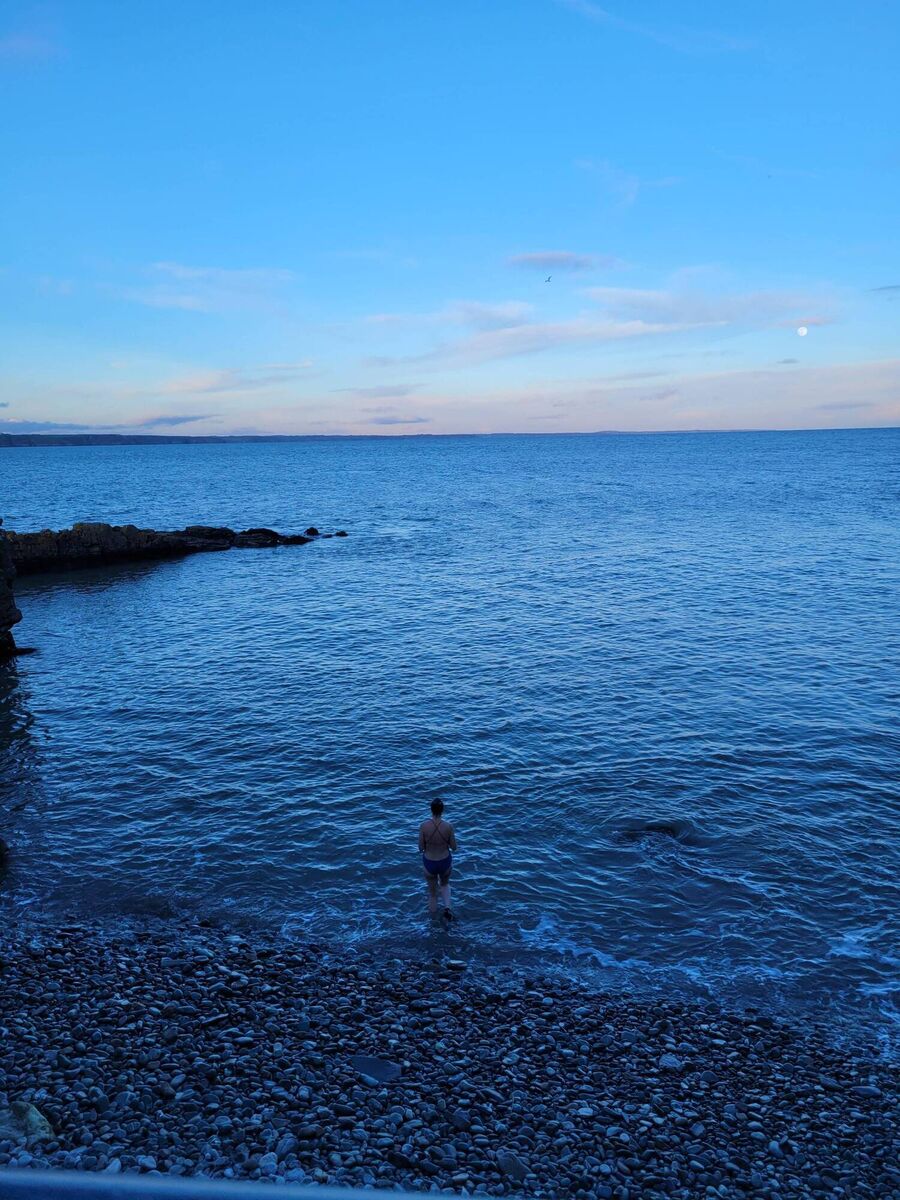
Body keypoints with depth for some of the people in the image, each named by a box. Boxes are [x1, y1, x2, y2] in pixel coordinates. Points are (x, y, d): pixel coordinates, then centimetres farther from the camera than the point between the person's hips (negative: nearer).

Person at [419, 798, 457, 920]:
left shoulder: (424, 826, -22)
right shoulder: (448, 826, -21)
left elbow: (421, 848, -12)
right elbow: (454, 847, -9)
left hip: (429, 863, 0)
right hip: (445, 862, 1)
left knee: (432, 892, 23)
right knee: (445, 884, 33)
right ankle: (447, 908, 10)